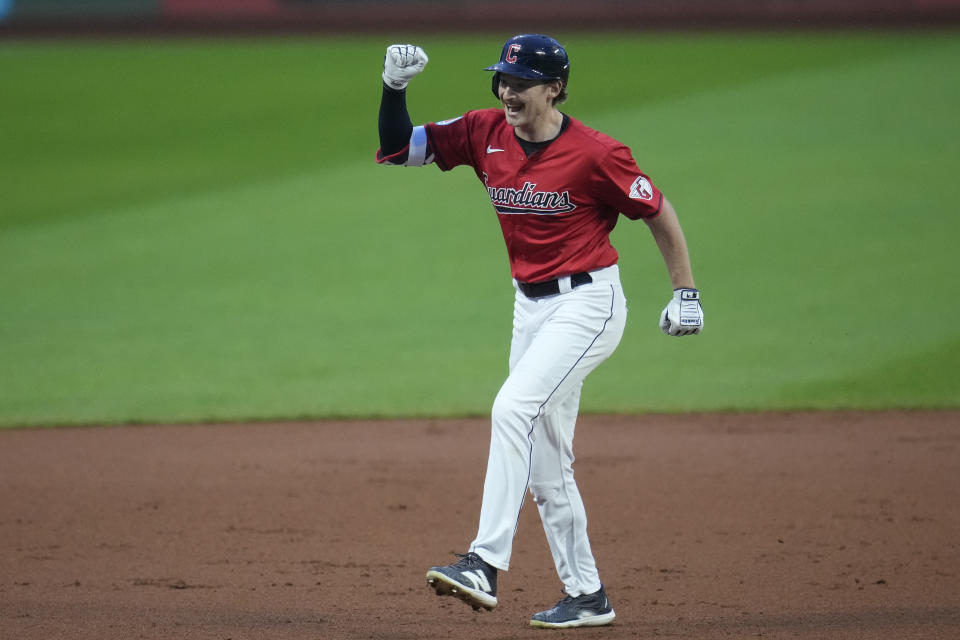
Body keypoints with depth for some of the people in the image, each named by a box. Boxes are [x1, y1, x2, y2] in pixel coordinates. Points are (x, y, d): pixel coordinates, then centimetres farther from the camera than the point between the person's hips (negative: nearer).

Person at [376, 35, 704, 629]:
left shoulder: (595, 154, -16)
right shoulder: (486, 134, -1)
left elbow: (659, 212, -6)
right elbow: (398, 149, 2)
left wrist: (686, 294, -4)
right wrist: (394, 88, -14)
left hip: (589, 302, -7)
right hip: (530, 306, 8)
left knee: (513, 408, -26)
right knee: (545, 462, 9)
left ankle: (485, 566, -30)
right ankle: (587, 596, 19)